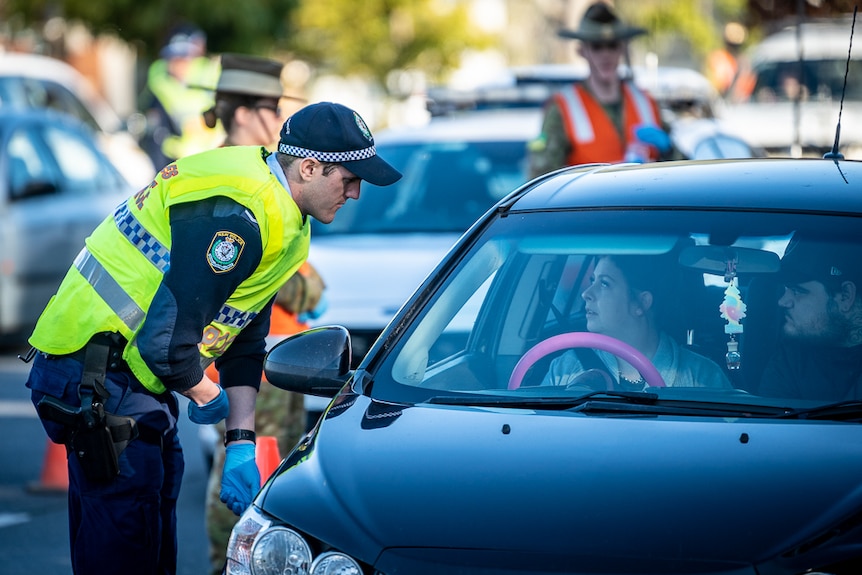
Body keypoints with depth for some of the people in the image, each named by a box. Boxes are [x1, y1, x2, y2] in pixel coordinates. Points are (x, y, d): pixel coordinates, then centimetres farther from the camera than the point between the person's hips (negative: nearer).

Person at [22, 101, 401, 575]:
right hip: (92, 373, -11)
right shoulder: (235, 214, -24)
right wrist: (207, 396, -8)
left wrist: (241, 446, 6)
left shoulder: (283, 223, 11)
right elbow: (165, 339, -28)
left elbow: (244, 344, 15)